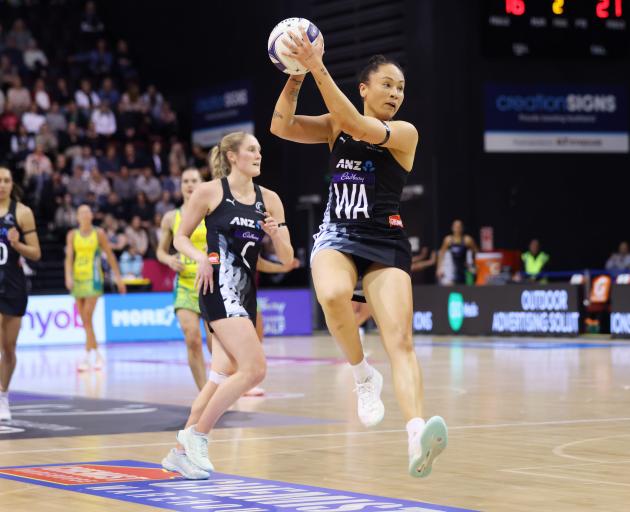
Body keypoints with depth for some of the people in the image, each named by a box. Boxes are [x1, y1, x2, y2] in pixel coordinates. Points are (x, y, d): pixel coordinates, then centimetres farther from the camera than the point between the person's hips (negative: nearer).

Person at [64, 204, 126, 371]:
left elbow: (110, 256, 6)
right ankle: (97, 354, 20)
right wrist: (68, 276, -14)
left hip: (93, 279, -4)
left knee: (87, 318, -13)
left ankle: (87, 358, -13)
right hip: (77, 278, 4)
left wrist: (118, 277, 5)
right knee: (85, 320, 6)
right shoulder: (72, 235, 7)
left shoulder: (99, 233, 2)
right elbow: (69, 257, 1)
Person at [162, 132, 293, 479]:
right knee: (255, 368, -19)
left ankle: (182, 451, 24)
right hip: (219, 288, -7)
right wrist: (201, 257, -16)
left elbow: (286, 259, 8)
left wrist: (276, 234, -12)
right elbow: (180, 238, 4)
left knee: (226, 376, 13)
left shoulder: (269, 200, 9)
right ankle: (197, 435, -6)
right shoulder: (210, 192, -3)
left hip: (246, 293, 7)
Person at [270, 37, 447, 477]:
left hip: (386, 244, -2)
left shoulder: (404, 133, -1)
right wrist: (296, 74, -13)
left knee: (401, 339, -19)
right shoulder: (335, 127, 11)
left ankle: (417, 434, -34)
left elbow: (358, 126, -18)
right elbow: (282, 126, 0)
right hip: (337, 236, 2)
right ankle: (364, 376, -11)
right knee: (333, 295, -34)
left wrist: (318, 70, -25)